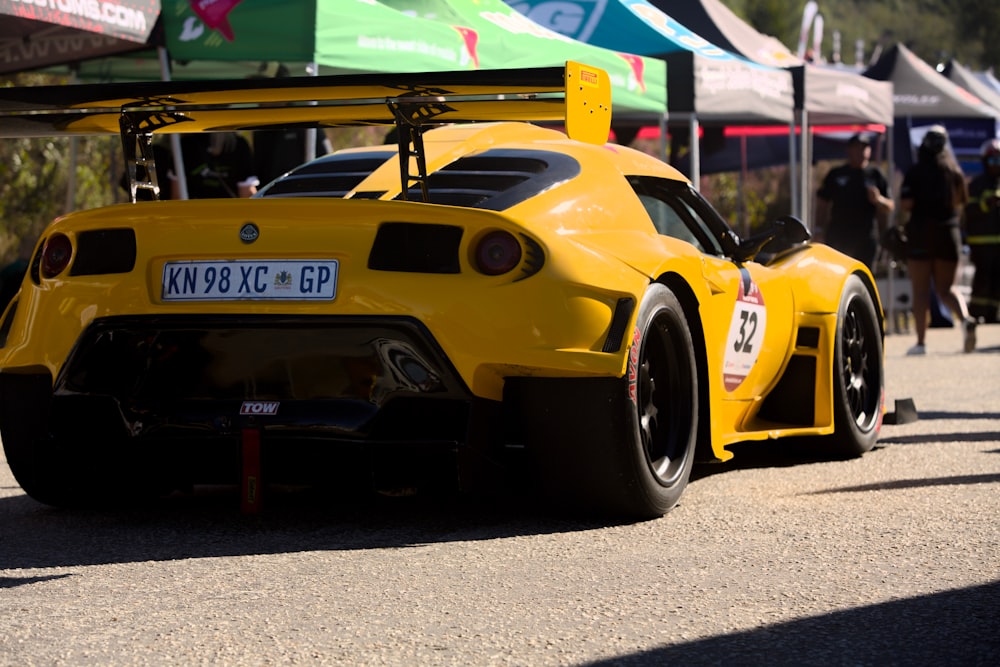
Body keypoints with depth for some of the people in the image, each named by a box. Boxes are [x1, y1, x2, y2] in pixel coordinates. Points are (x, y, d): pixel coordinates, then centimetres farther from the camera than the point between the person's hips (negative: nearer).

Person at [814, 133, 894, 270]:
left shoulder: (875, 175, 8)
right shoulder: (836, 174, 10)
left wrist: (878, 199, -14)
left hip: (866, 239, 0)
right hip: (837, 237, 0)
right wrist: (819, 231, 5)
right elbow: (822, 204, 12)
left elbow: (890, 207, 8)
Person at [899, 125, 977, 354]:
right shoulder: (955, 171, 4)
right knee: (946, 288, 12)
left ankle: (920, 342, -1)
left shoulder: (915, 172, -7)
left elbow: (906, 204, -14)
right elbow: (963, 202, 12)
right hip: (950, 232, 3)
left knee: (921, 290, 2)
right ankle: (965, 318, -16)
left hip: (922, 232, -3)